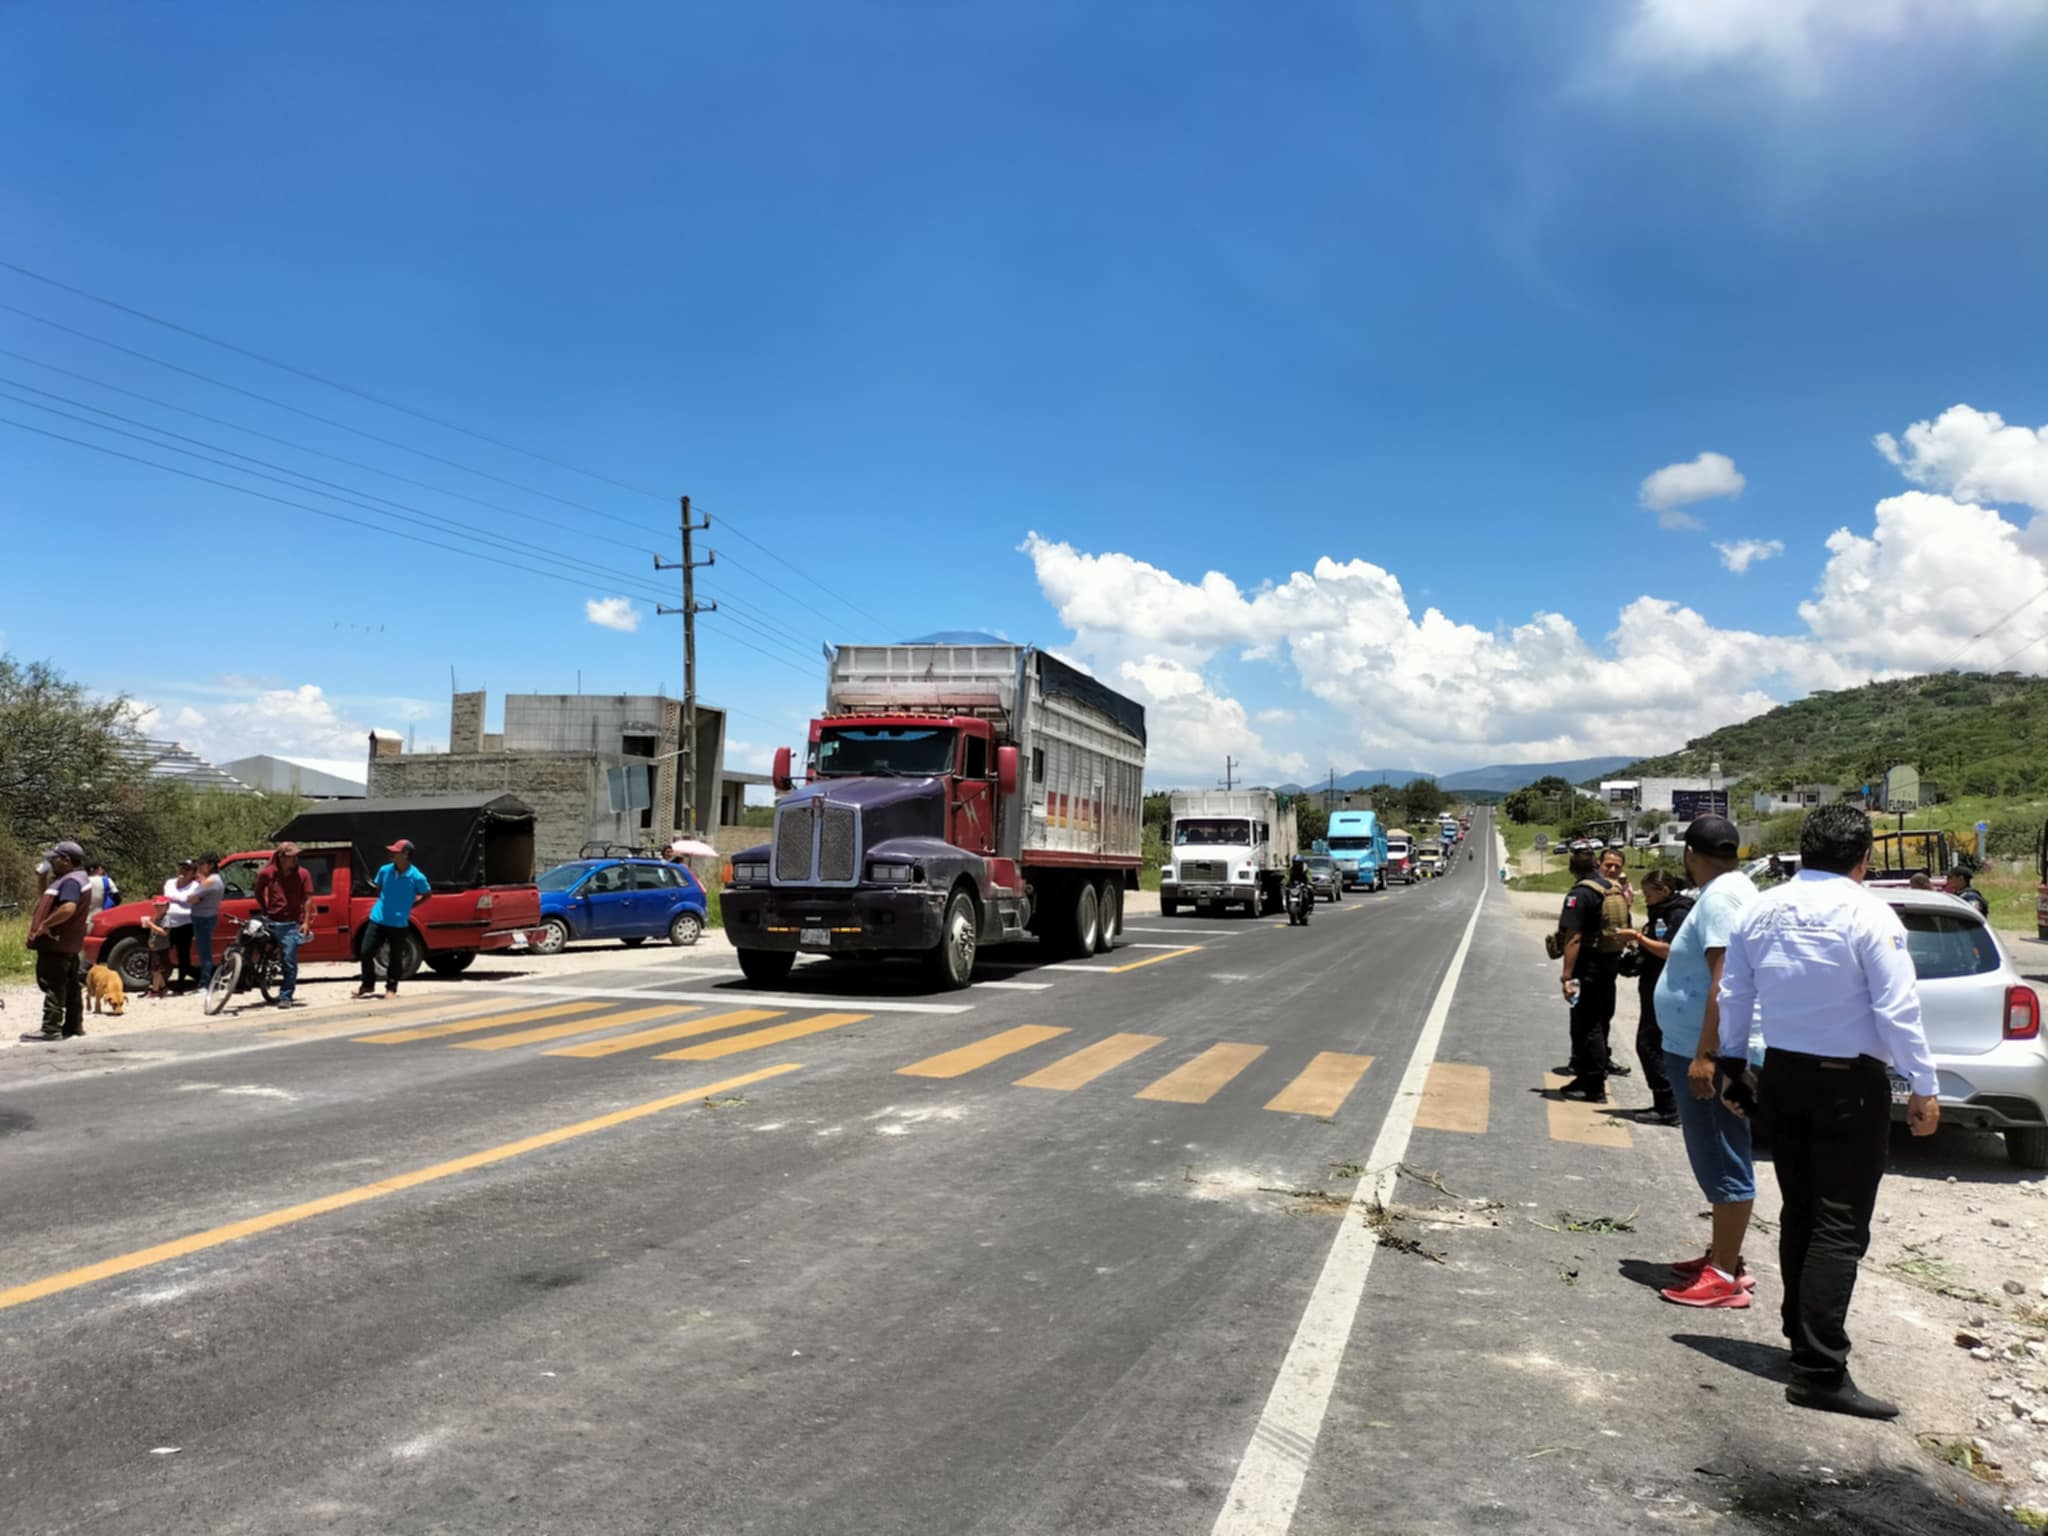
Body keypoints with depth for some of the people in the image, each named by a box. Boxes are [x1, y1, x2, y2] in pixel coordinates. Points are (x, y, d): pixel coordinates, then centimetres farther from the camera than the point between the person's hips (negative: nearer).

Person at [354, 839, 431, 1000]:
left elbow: (428, 894, 3)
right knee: (366, 952, 2)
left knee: (395, 957, 6)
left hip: (399, 924, -3)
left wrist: (410, 905, -1)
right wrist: (383, 902, 6)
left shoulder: (416, 877, -12)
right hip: (378, 919, 3)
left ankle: (391, 988, 20)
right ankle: (367, 985, 19)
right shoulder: (385, 870, -1)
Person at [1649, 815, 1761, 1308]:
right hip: (1699, 1049, 11)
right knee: (1719, 1159, 17)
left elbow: (1724, 978, -25)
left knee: (1724, 1162, -6)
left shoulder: (1721, 897, -17)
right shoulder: (1728, 890, 14)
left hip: (1709, 1053, -11)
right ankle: (1722, 1257, 26)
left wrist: (1704, 1054, -27)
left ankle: (1725, 1276, -1)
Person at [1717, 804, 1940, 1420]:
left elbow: (1733, 995, 11)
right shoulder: (1868, 914, -13)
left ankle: (1803, 1336, 28)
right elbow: (1898, 1007, -15)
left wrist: (1734, 1063, 21)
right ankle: (1820, 1372, -6)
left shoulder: (1761, 911, 5)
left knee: (1799, 1213, 17)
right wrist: (1924, 1086, -8)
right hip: (1850, 1082, -6)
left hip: (1782, 1075, 6)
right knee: (1840, 1227, -4)